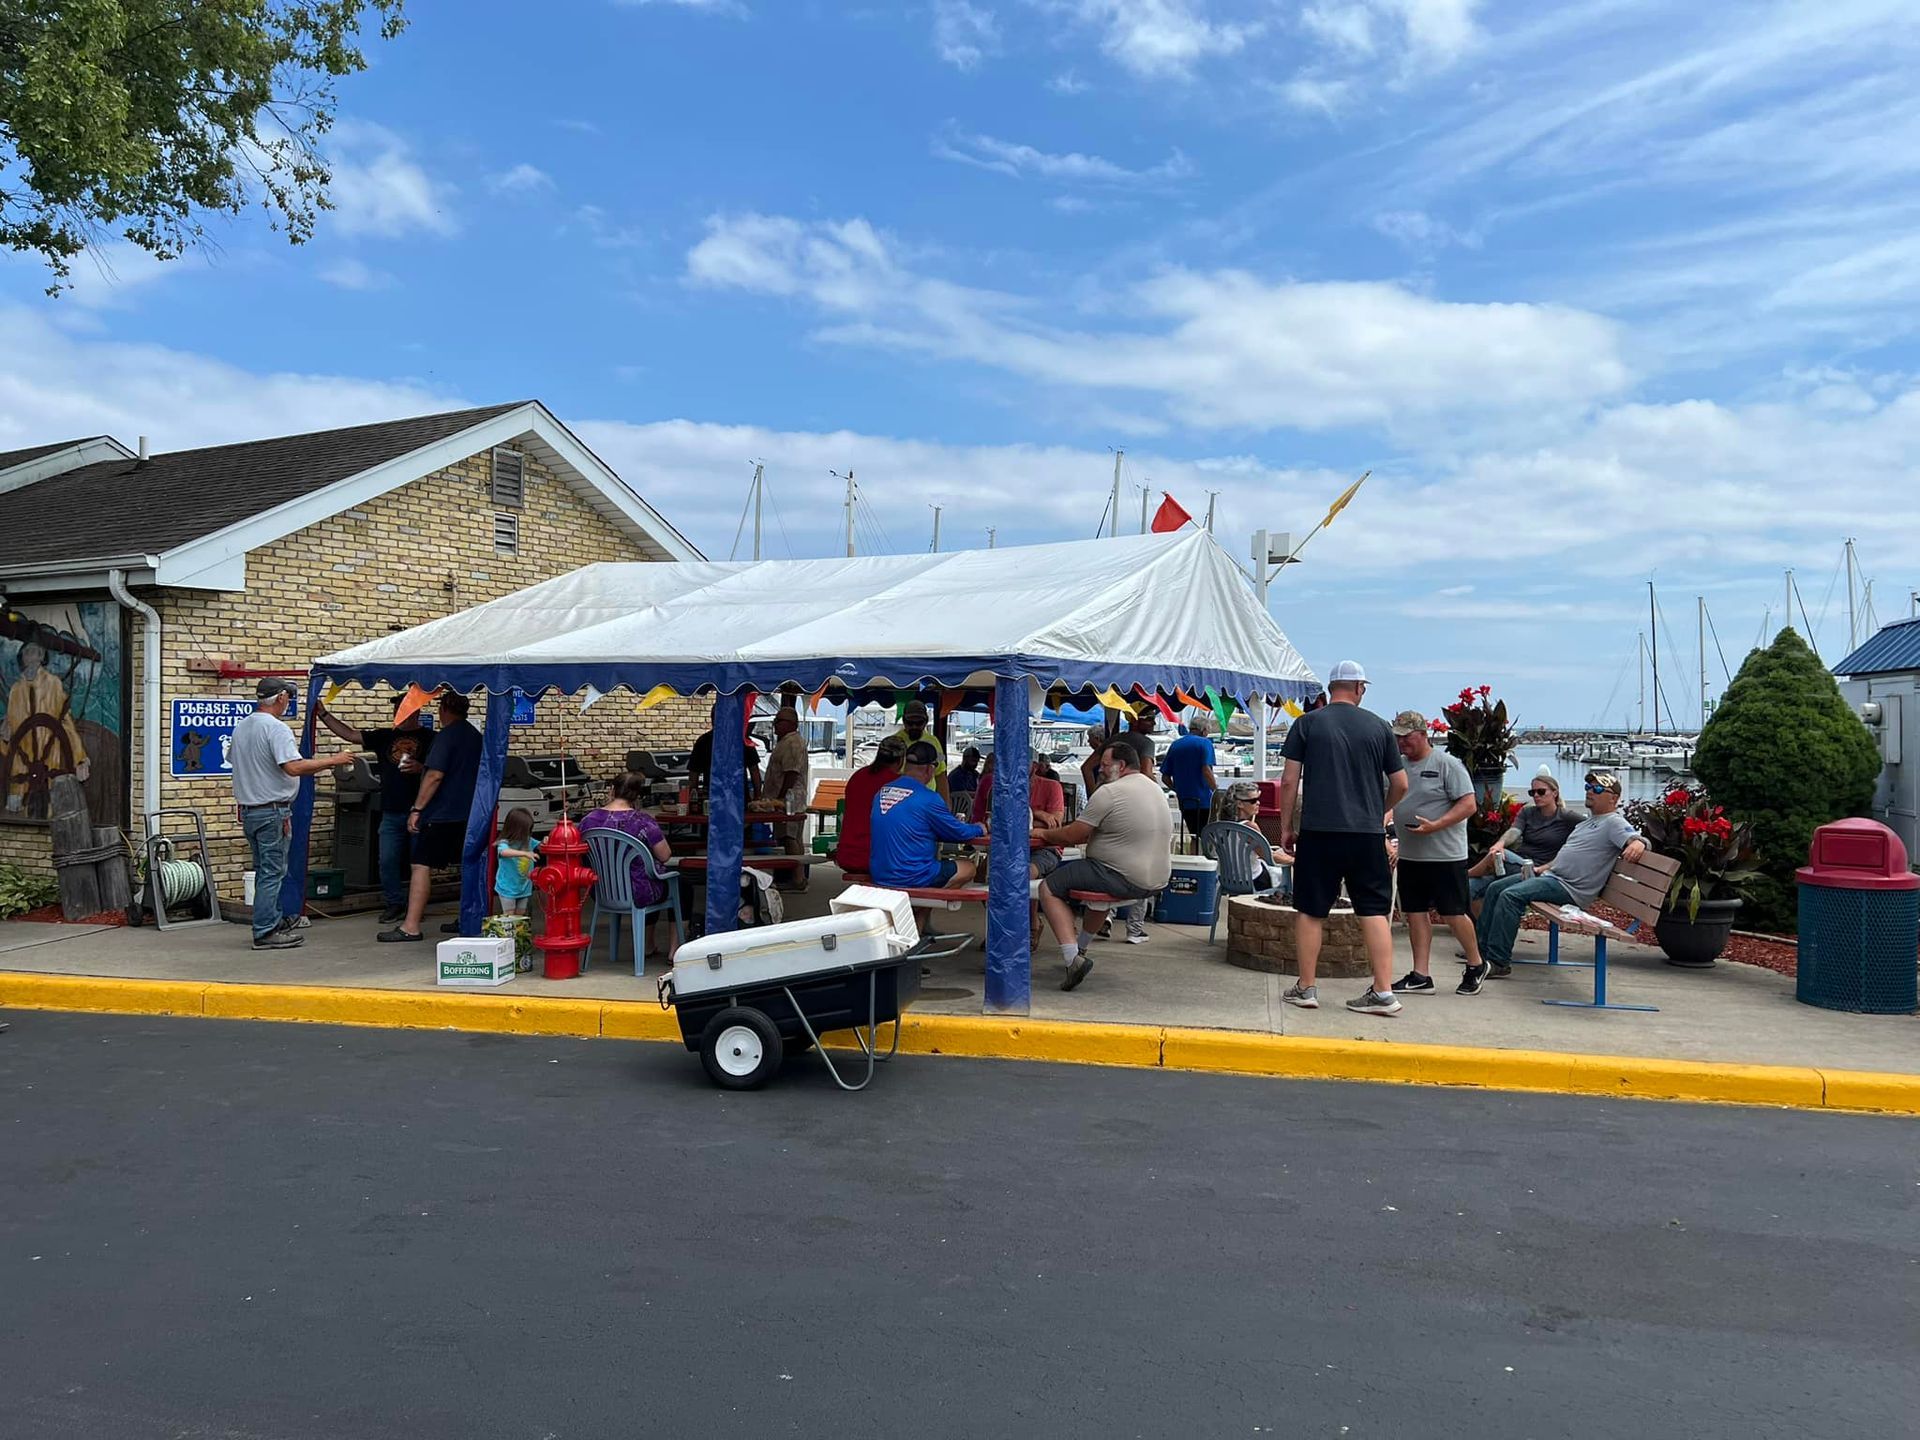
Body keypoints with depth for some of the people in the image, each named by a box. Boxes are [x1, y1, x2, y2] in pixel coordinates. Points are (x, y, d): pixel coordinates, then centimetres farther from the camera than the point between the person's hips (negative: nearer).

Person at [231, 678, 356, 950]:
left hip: (247, 811, 9)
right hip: (272, 810, -9)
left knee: (264, 870, 17)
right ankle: (265, 932, 0)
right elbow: (293, 767, -26)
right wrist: (332, 760, -17)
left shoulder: (241, 727, 11)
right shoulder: (276, 728, -16)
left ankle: (272, 921, 26)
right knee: (272, 872, -3)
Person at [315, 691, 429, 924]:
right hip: (391, 812, 4)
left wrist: (421, 767, -21)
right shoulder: (385, 736, 12)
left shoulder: (428, 738, 0)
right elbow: (349, 734, 10)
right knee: (387, 861, 3)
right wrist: (323, 714, 4)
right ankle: (395, 903, 15)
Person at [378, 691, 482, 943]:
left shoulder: (446, 736, -12)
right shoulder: (475, 736, 12)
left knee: (420, 865, -7)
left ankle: (411, 926, -11)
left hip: (441, 813, -8)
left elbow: (435, 776, -19)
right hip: (468, 812, 8)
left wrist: (417, 809, -17)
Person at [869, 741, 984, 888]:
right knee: (968, 868, 10)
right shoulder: (928, 798, -16)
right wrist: (979, 829, 18)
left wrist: (953, 822, 25)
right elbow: (959, 833, -3)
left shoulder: (882, 792, 4)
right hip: (911, 879, -7)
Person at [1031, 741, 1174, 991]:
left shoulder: (1109, 792, -14)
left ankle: (1073, 957, -15)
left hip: (1126, 881, -9)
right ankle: (1081, 947, 39)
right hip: (1157, 880, 9)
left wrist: (1044, 833, 8)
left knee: (1049, 887, -2)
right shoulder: (1156, 790, 15)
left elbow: (1074, 836, -11)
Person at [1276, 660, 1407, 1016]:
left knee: (1311, 910, 7)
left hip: (1318, 830, -1)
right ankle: (1383, 992, 4)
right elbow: (1400, 784, 9)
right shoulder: (1378, 726, 6)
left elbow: (1289, 780, -1)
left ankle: (1305, 988, 13)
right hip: (1367, 832, 1)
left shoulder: (1307, 723, 2)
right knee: (1374, 911, 6)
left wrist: (1286, 826, 8)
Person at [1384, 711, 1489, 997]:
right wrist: (1387, 841, 5)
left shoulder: (1447, 764, -8)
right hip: (1409, 856, 6)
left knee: (1452, 914, 0)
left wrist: (1435, 826, -22)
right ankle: (1420, 976, 12)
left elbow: (1468, 805, -12)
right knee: (1415, 913, 6)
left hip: (1445, 856, -6)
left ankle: (1476, 966, 20)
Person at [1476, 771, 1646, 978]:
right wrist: (1542, 868, 17)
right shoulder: (1589, 820, 23)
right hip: (1551, 875, 10)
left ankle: (1499, 962, -25)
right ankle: (1483, 949, 9)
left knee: (1510, 896, -27)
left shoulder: (1613, 823, -7)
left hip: (1569, 889, -10)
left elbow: (1637, 838, -24)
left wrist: (1637, 844, -48)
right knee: (1495, 889, 6)